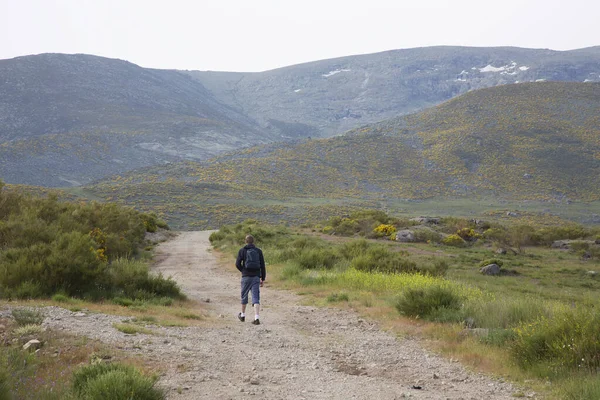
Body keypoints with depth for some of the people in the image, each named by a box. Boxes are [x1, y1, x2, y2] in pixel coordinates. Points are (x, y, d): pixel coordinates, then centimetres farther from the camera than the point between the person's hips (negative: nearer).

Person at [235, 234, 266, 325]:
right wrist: (263, 279, 8)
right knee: (256, 298, -3)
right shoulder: (259, 251, 5)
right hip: (256, 277, 1)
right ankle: (257, 318, -16)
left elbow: (237, 264, -5)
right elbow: (262, 266, 2)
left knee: (244, 296, 17)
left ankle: (242, 315, 32)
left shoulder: (242, 251, 0)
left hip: (246, 277, -1)